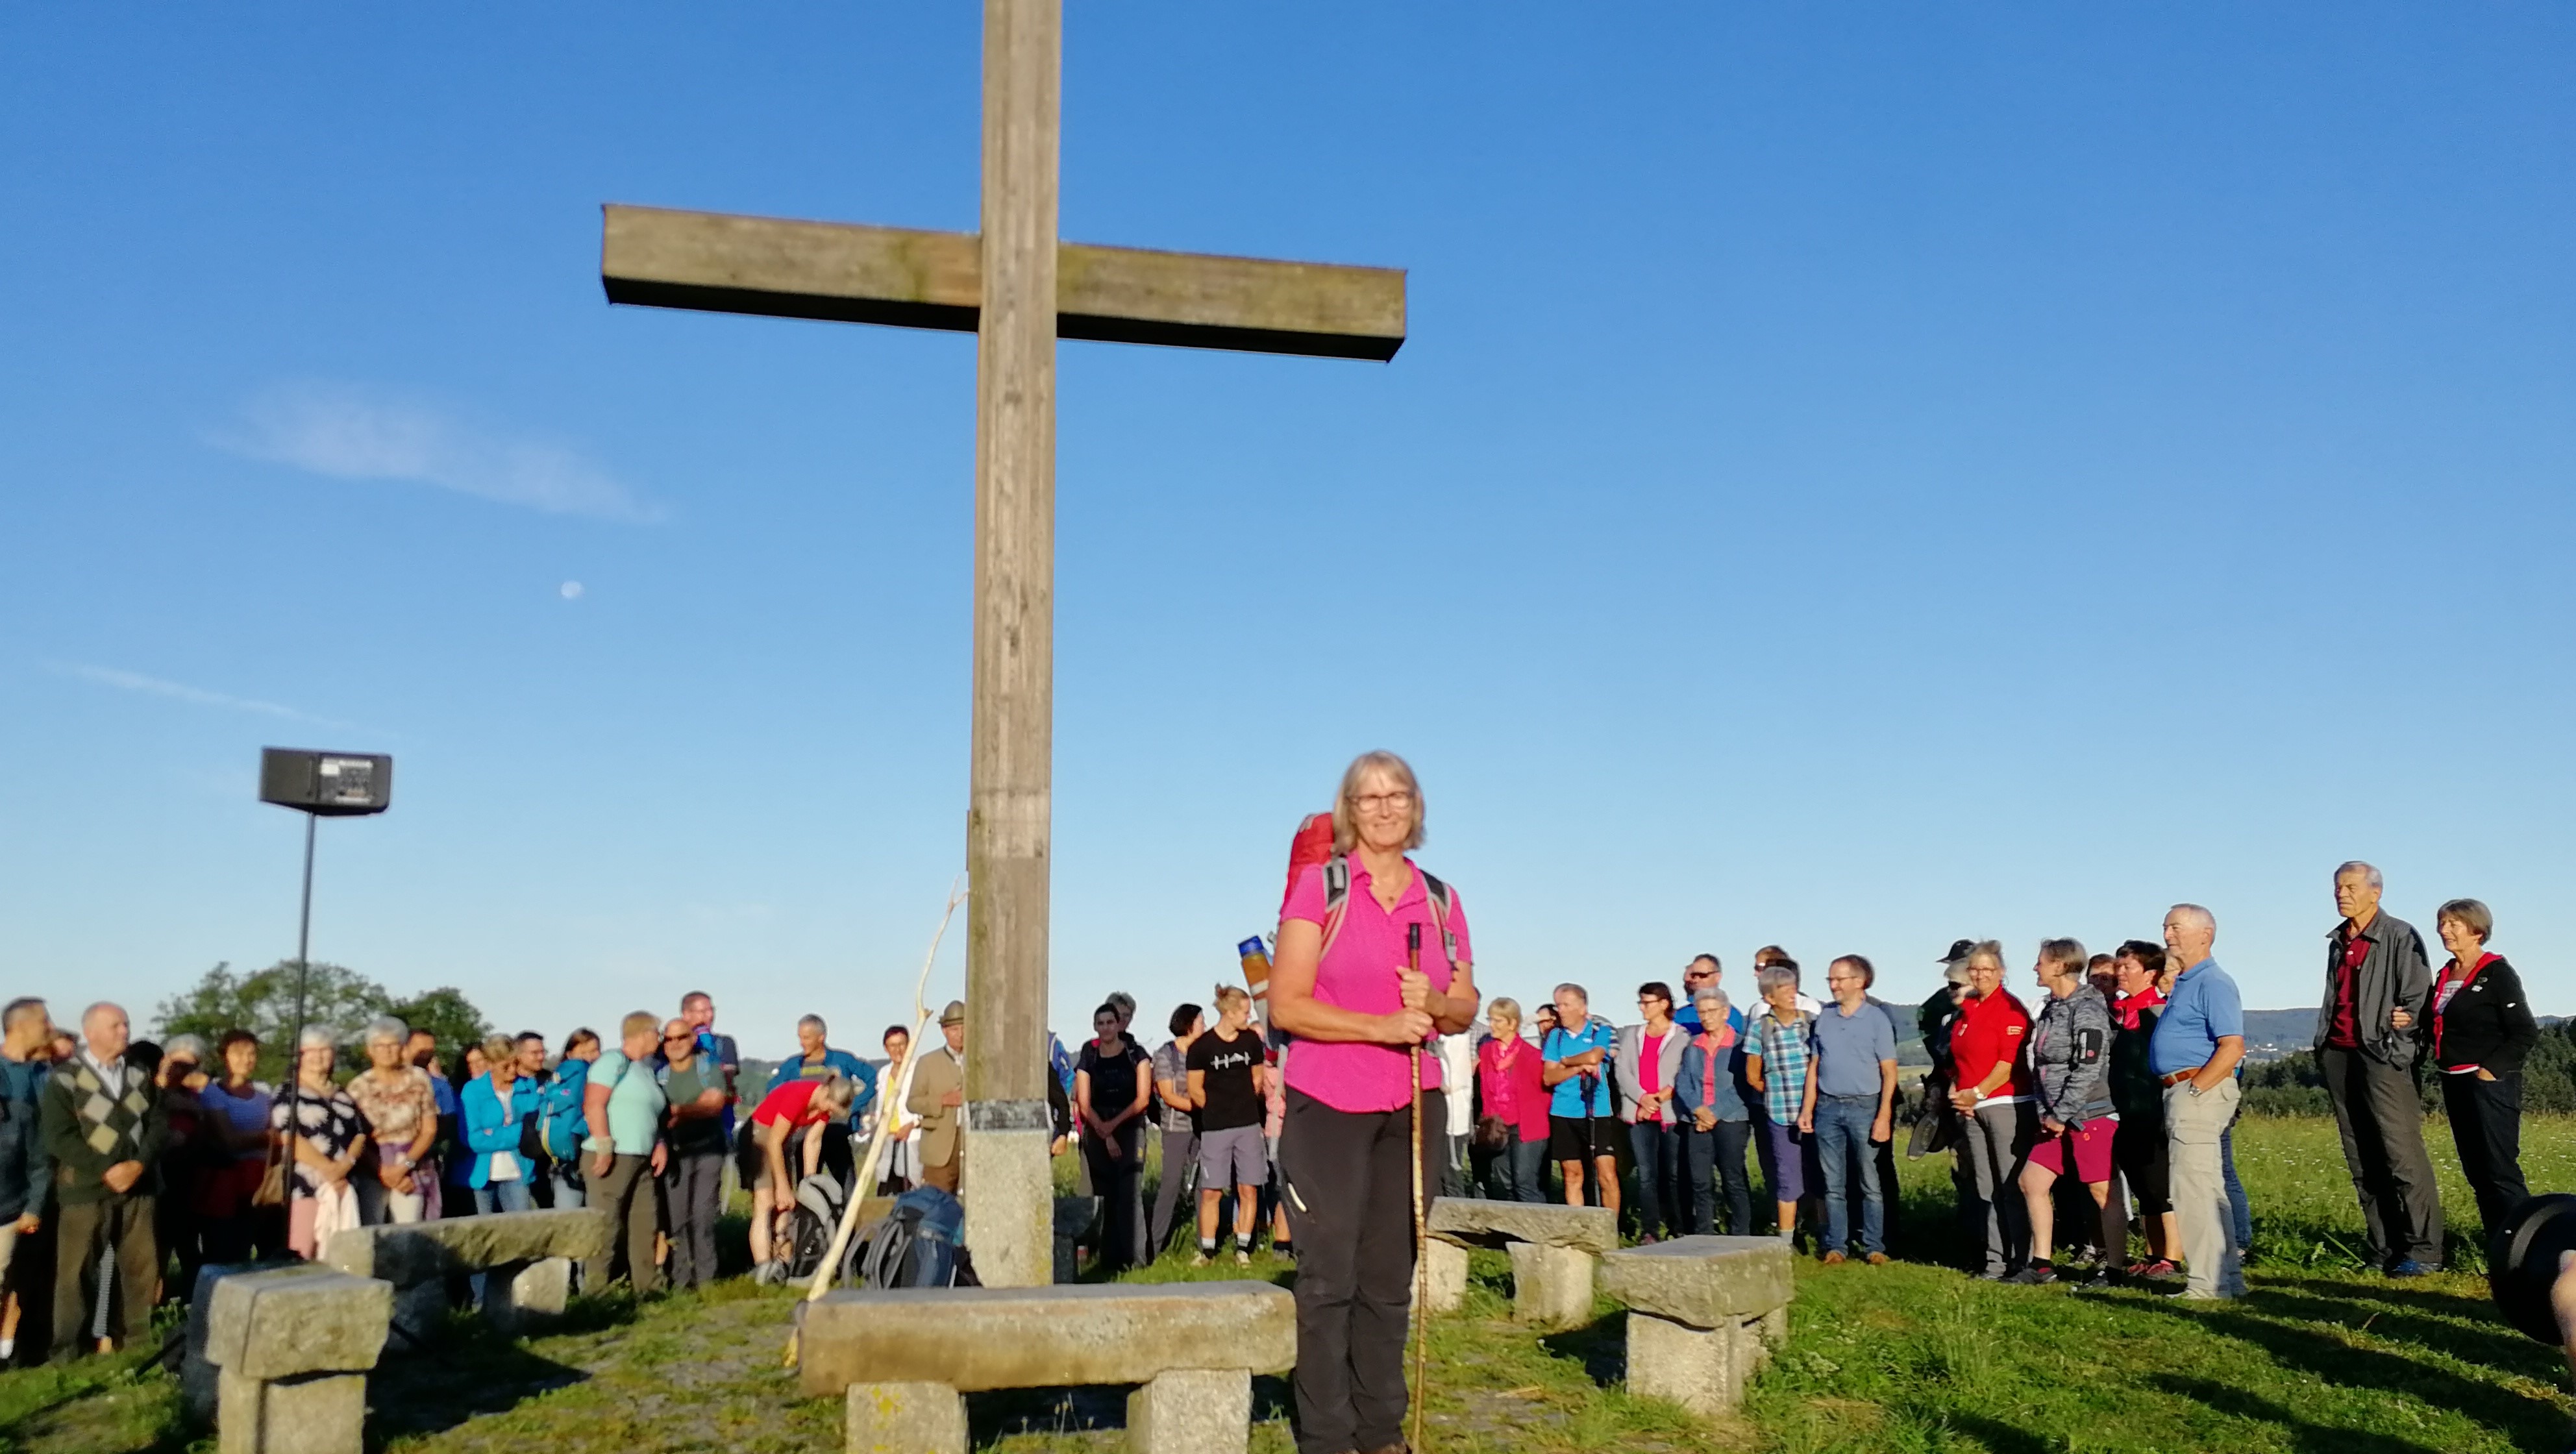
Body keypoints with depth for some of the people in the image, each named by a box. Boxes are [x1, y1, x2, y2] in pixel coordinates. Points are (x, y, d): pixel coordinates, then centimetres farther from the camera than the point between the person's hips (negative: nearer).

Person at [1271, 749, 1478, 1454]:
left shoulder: (1440, 900, 8)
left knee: (1390, 1277, 10)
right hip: (1328, 1106, -4)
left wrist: (1436, 1003, -9)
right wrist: (1380, 1026, -20)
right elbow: (1285, 1005, -10)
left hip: (1413, 1107, 4)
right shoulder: (1319, 886, -5)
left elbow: (1465, 1011, 14)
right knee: (1329, 1277, -1)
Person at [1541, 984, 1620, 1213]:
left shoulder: (1602, 1032, 0)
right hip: (1563, 1114, 3)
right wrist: (1580, 1067, -11)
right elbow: (1548, 1077, 1)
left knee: (1607, 1175, -8)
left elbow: (1594, 1057, -19)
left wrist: (1566, 1061, -3)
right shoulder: (1555, 1036, 8)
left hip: (1597, 1112, -3)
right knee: (1573, 1176, 7)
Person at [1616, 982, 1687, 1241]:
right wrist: (1642, 1097, -7)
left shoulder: (1681, 1037, 2)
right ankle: (1649, 1230, 3)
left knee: (1674, 1174, -2)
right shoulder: (1631, 1035, 16)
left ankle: (1678, 1229, 6)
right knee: (1646, 1175, 2)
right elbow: (1623, 1072, 7)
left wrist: (1665, 1095, -13)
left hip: (1671, 1115, -4)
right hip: (1639, 1115, 4)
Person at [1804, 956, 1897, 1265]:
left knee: (1871, 1183, 1)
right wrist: (1806, 1110, 7)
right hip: (1828, 1107, 4)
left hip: (1864, 1107, -4)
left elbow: (1889, 1071, -4)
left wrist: (1884, 1116, -11)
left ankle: (1874, 1247, 7)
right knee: (1833, 1185, 6)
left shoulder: (1877, 1019, -1)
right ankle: (1835, 1246, 11)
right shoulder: (1823, 1019, 11)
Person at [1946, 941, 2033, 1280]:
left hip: (2006, 1103, -7)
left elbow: (2008, 1064, -12)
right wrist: (1959, 1095, 7)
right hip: (1970, 1109, 7)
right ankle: (1995, 1260, 12)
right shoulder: (1965, 1009, 15)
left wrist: (1977, 1093, -15)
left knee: (2011, 1187, -6)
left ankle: (2022, 1261, -2)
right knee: (1985, 1188, 8)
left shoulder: (2010, 1009, -7)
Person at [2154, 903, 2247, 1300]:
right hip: (2181, 1093, 10)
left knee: (2192, 1189, -10)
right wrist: (2181, 1093, 14)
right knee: (2207, 1190, 14)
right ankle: (2227, 1278, 22)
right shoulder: (2182, 983, 18)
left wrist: (2193, 1090, -20)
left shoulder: (2213, 983, -12)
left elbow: (2233, 1047, -21)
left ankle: (2209, 1283, -6)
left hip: (2200, 1092, -10)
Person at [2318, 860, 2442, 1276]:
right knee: (2361, 1161, 8)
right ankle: (2384, 1248, 13)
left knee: (2402, 1155, -9)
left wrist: (2396, 1046, -14)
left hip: (2381, 1055, -7)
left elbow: (2418, 996, -8)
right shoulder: (2338, 942, 19)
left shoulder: (2400, 937, -3)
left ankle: (2422, 1249, -5)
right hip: (2337, 1055, 7)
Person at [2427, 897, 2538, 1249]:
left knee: (2500, 1171, -12)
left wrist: (2491, 1069, -16)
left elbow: (2526, 1033, -11)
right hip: (2455, 1084, 8)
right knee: (2476, 1172, 10)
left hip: (2491, 1084, -8)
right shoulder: (2445, 976, 15)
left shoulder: (2497, 973, -8)